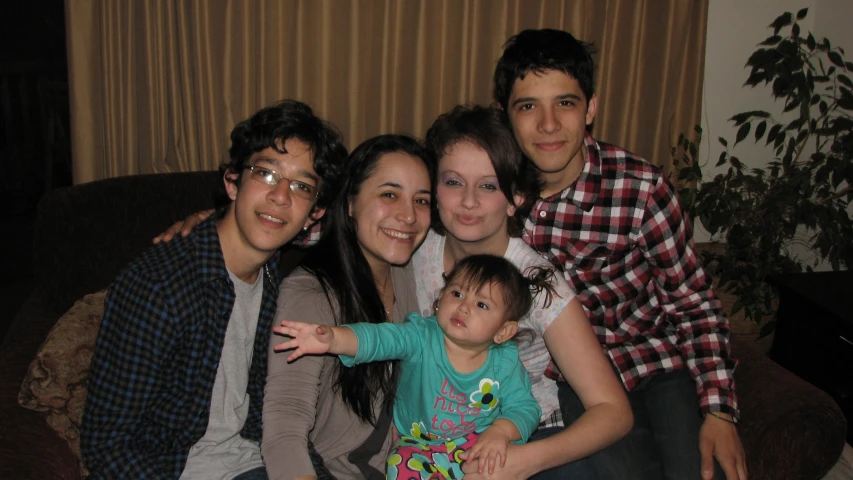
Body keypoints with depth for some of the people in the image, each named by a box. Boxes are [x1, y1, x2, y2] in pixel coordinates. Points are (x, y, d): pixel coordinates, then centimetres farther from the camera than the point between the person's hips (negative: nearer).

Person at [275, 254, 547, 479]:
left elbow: (525, 408, -5)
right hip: (419, 446, -1)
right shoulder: (421, 337, -16)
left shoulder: (505, 363, -8)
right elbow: (379, 338, -31)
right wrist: (332, 338, -50)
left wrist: (501, 431, -27)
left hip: (480, 445, 1)